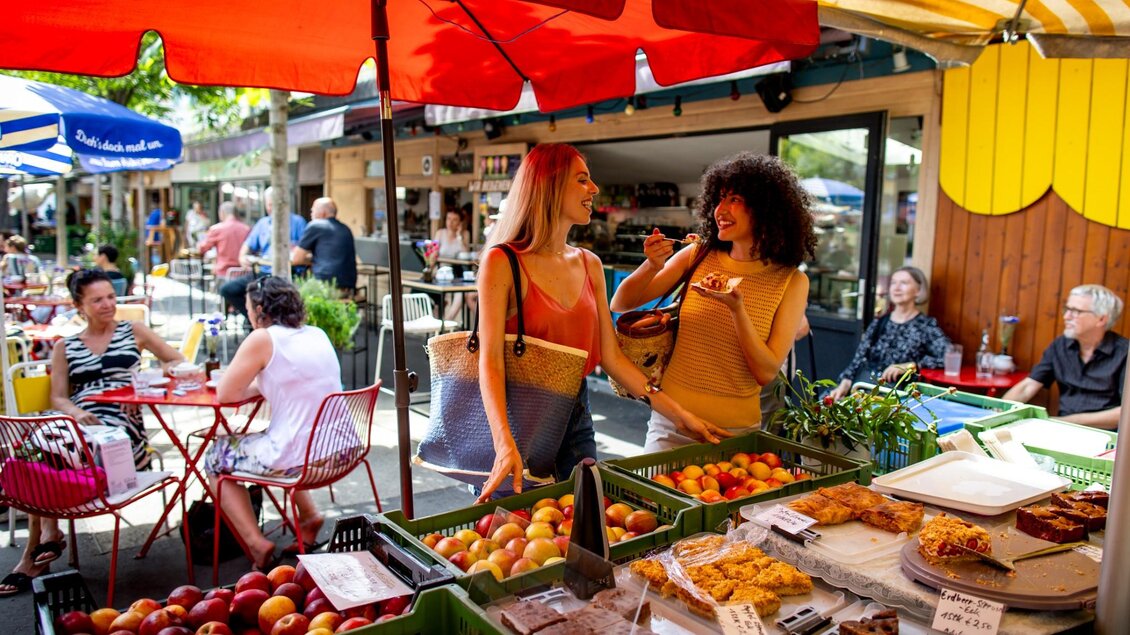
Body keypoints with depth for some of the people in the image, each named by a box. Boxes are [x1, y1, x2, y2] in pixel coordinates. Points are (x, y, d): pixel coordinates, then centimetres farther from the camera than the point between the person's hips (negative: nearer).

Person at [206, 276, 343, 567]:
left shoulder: (262, 339, -10)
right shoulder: (317, 334, 10)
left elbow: (225, 395, -6)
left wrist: (257, 385, 10)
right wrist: (264, 382, 13)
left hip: (298, 460, -7)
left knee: (216, 457, 18)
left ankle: (257, 544, 10)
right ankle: (309, 515, 25)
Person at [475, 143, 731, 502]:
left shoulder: (590, 266, 7)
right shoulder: (502, 263, -12)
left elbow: (611, 358, 6)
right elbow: (490, 359, -20)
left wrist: (677, 414, 0)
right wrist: (505, 443, -34)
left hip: (576, 420, 6)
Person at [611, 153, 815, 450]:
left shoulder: (791, 281, -7)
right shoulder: (698, 256, -3)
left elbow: (766, 372, -12)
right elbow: (620, 304, -1)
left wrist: (737, 308, -25)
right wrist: (652, 266, -20)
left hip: (735, 430, -1)